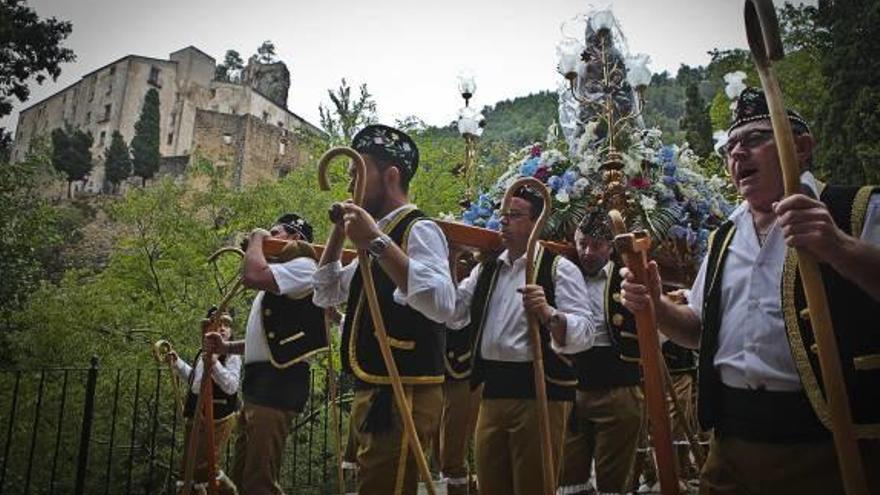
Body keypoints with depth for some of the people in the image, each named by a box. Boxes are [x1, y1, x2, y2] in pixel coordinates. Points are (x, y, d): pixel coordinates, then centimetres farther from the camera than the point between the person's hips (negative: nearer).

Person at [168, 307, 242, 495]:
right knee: (188, 469, 15)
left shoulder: (231, 355, -13)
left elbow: (231, 386, -26)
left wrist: (214, 363, -36)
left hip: (218, 418, -8)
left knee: (206, 468, -9)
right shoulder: (203, 353, 10)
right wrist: (177, 363, 21)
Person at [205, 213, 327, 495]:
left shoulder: (303, 265, -6)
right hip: (259, 381, 11)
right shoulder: (279, 276, 27)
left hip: (278, 382, -11)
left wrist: (256, 239, -5)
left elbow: (253, 276, -25)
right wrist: (227, 347, 17)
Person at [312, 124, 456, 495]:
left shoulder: (418, 229, -13)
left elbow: (442, 304, -31)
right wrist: (339, 231, 12)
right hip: (373, 393, 10)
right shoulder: (381, 236, 16)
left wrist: (377, 242, -31)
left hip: (403, 397, -10)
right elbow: (325, 293, 24)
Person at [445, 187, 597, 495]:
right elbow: (453, 315, 7)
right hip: (492, 390, 6)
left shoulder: (559, 268, -5)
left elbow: (584, 334, -15)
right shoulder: (486, 269, 13)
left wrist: (548, 313, -34)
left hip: (540, 391, -5)